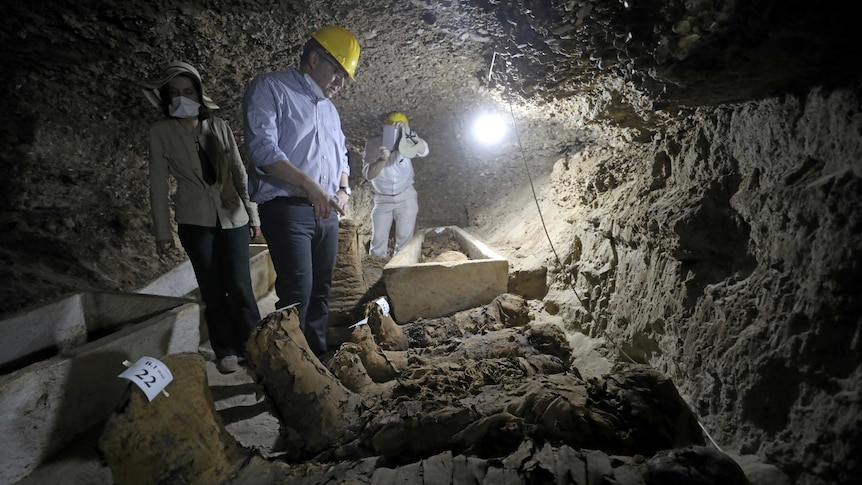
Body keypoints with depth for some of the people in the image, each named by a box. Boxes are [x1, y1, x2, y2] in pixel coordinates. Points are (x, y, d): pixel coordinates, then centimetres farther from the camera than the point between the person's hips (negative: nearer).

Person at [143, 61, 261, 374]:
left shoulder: (218, 126, 3)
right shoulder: (161, 131, -1)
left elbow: (239, 172, 6)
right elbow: (159, 184, 0)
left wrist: (253, 213, 4)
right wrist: (162, 231, -2)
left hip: (232, 216, 1)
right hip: (194, 221, 0)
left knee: (239, 286, -3)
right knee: (212, 290, 4)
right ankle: (225, 350, 17)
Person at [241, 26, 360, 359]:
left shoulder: (329, 108, 22)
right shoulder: (270, 88, -2)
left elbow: (341, 155, 30)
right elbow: (263, 149, -15)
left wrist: (343, 188, 8)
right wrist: (311, 186, -20)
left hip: (327, 213, 7)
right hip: (287, 210, -7)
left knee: (320, 291, 10)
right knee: (297, 291, -14)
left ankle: (317, 358, 21)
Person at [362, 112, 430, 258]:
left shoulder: (405, 142, -15)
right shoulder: (374, 143, -15)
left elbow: (424, 151, -35)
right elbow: (368, 174, -23)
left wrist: (408, 132, -48)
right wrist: (382, 160, -41)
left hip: (406, 198, 0)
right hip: (382, 199, 1)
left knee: (405, 241, -2)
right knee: (378, 242, 0)